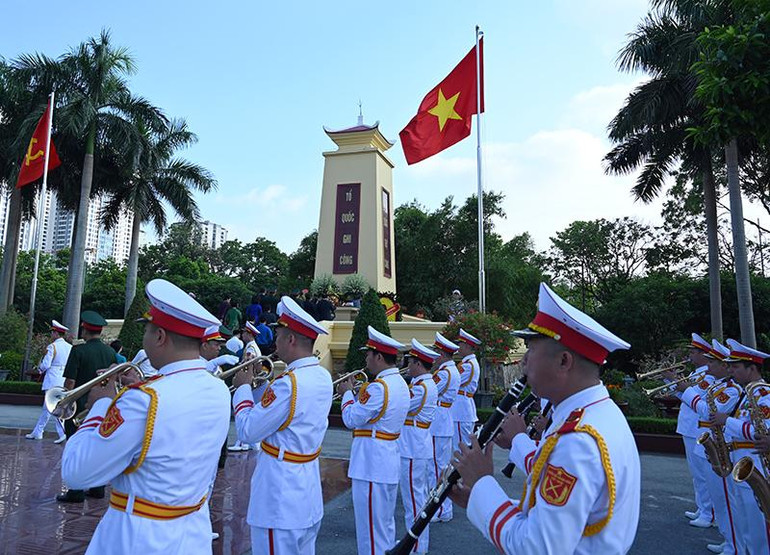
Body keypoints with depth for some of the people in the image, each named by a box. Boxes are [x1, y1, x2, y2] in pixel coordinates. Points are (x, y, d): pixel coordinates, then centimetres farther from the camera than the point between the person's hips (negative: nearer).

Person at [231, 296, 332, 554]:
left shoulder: (288, 383, -25)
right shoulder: (323, 377, 3)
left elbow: (247, 432, -18)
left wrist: (242, 387, -6)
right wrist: (255, 382, 3)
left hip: (280, 501, -9)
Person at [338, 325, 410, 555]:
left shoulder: (379, 386, -22)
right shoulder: (400, 383, 9)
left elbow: (351, 420, -17)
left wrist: (347, 393, -3)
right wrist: (357, 394, 9)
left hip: (371, 465, -10)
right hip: (390, 462, 10)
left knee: (370, 529, 1)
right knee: (386, 525, 21)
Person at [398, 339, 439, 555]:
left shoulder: (421, 387, -22)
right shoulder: (427, 383, 10)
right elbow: (407, 404, 13)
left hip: (412, 451, -11)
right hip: (420, 448, 11)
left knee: (413, 498, 1)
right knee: (420, 494, 22)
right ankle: (422, 537, 36)